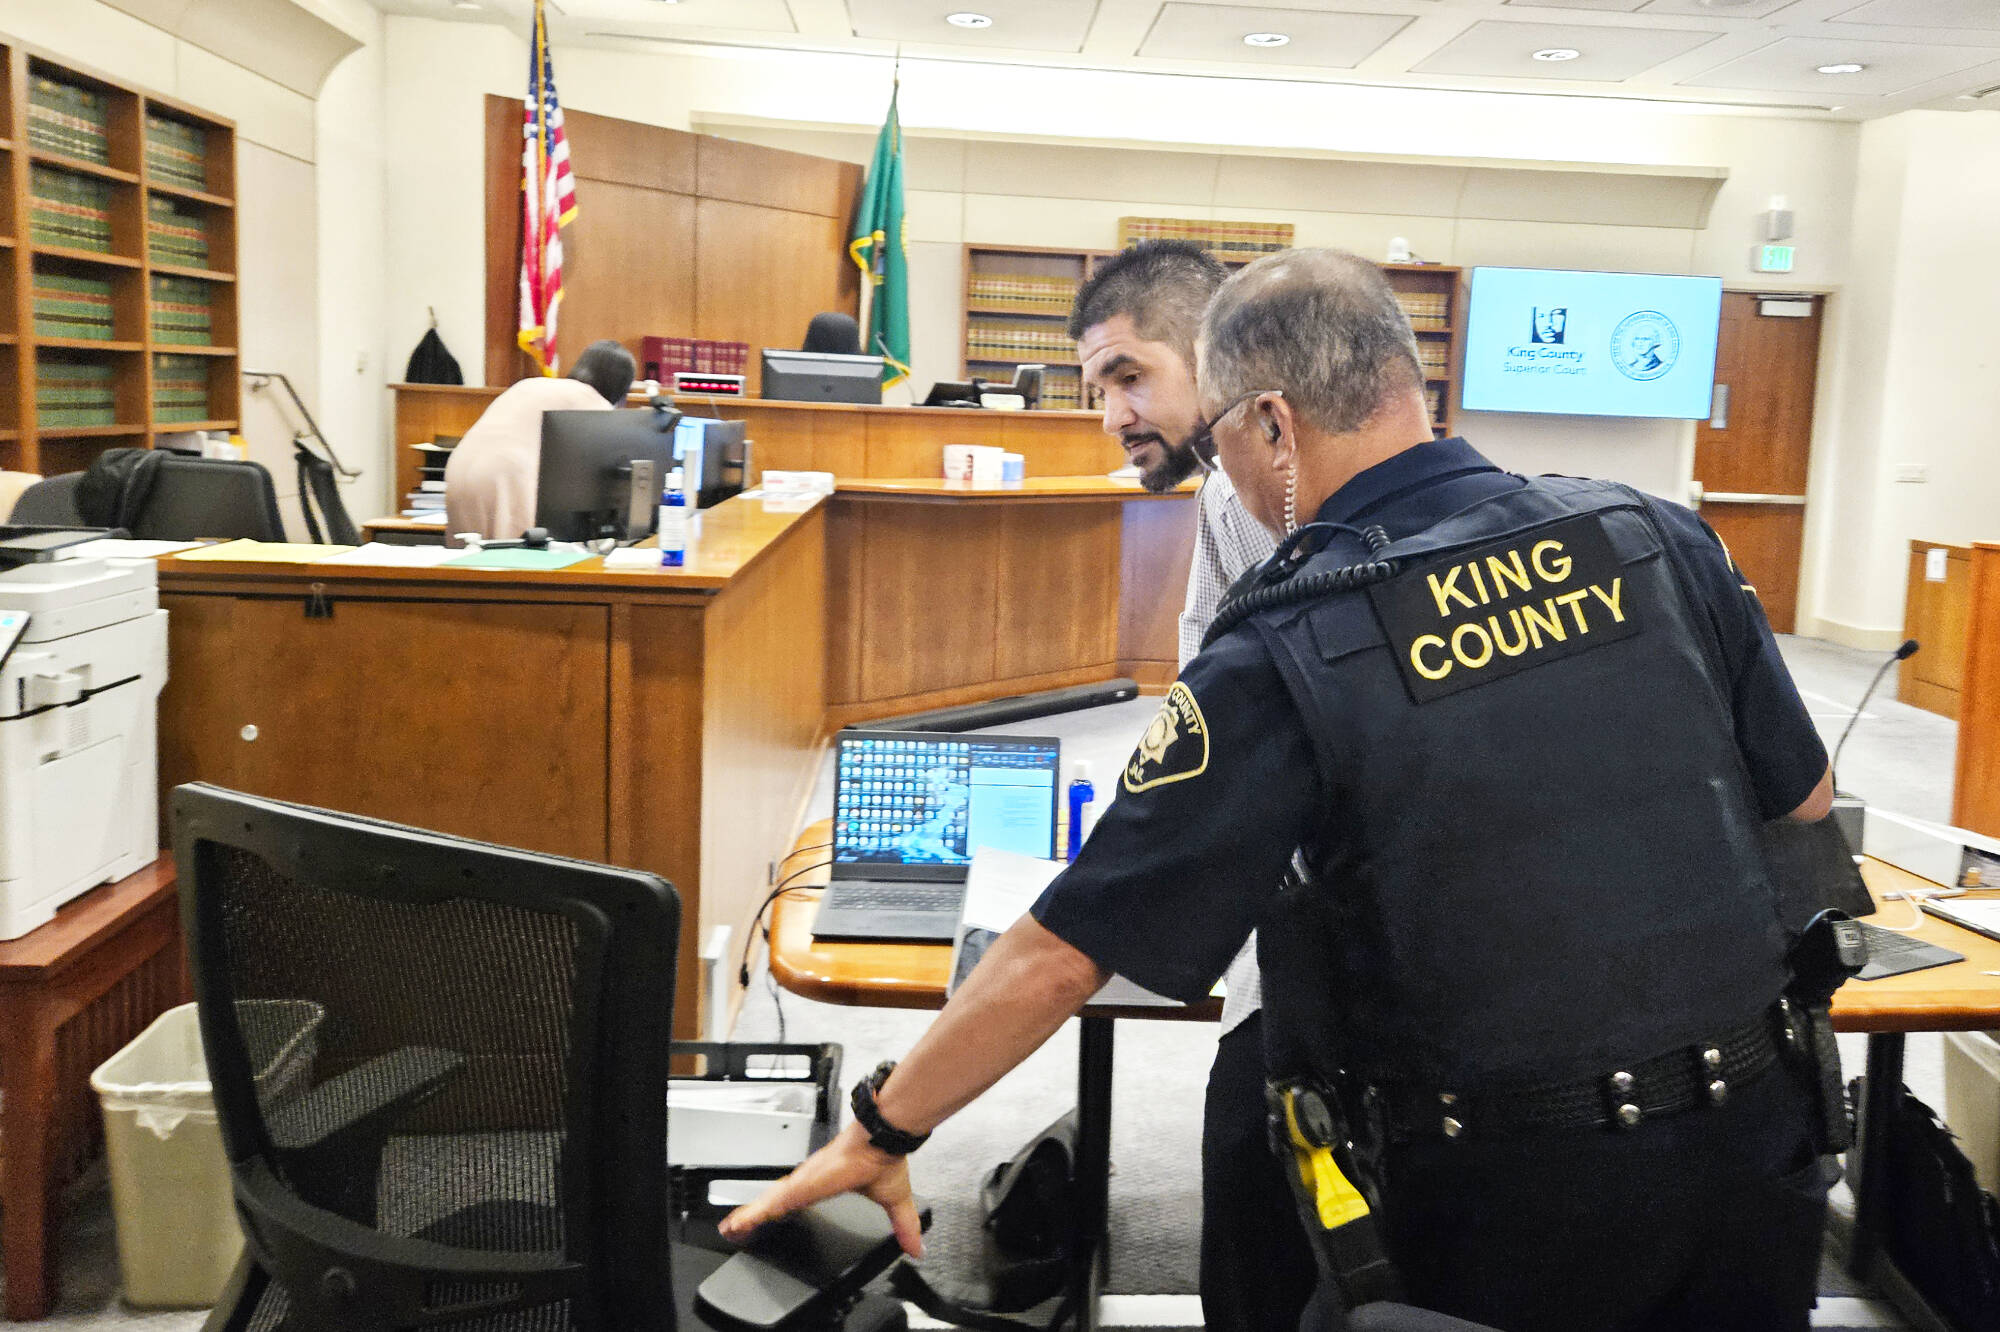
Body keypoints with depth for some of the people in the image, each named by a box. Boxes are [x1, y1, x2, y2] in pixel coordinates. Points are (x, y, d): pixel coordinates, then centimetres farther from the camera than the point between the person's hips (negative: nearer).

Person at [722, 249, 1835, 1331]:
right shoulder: (1654, 536, -6)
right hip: (1753, 1137, 5)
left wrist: (880, 1136, -5)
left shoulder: (1289, 658, -19)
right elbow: (1809, 798, 8)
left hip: (1520, 1189, -4)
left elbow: (1063, 954, -17)